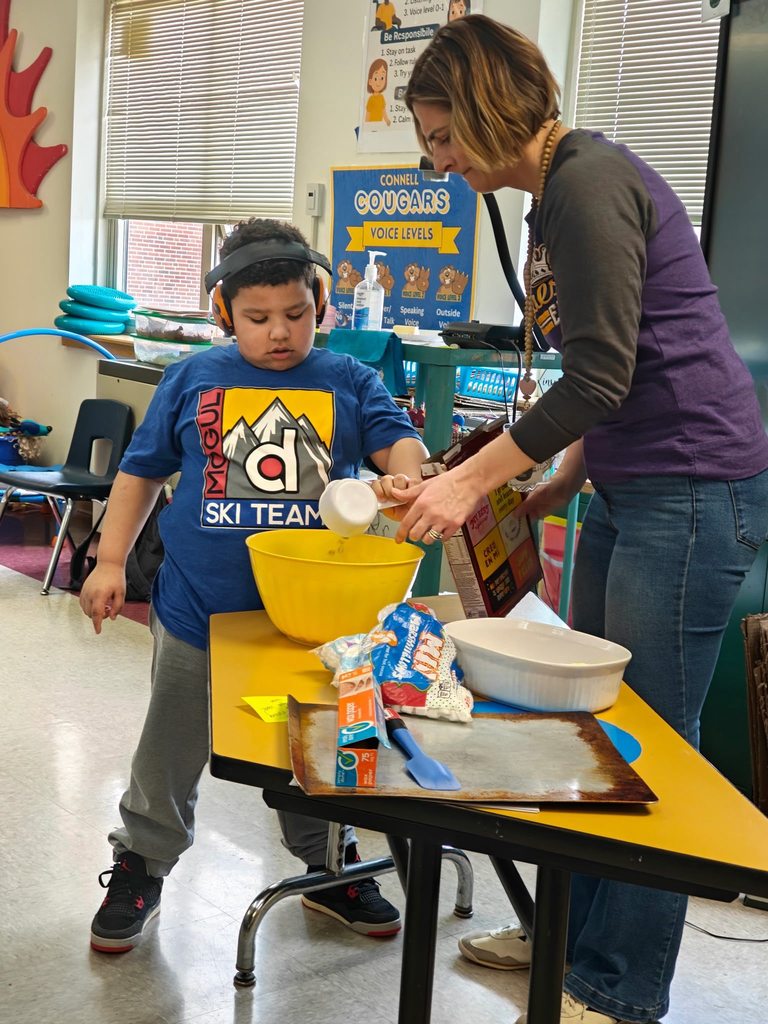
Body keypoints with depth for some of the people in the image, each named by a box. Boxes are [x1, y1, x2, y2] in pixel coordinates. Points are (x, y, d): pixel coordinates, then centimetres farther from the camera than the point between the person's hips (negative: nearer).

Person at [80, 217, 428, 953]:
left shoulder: (347, 382, 0)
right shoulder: (194, 381, 0)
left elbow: (398, 439, -8)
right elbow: (142, 471, 6)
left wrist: (402, 475, -33)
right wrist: (110, 561, 1)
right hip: (199, 609, 0)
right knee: (169, 754, 14)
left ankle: (328, 868, 37)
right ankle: (140, 865, 35)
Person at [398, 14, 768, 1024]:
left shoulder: (589, 182, -14)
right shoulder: (556, 197, 16)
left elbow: (602, 375, -21)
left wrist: (471, 480, -17)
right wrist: (553, 487, 16)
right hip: (631, 490, 10)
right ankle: (568, 930, 32)